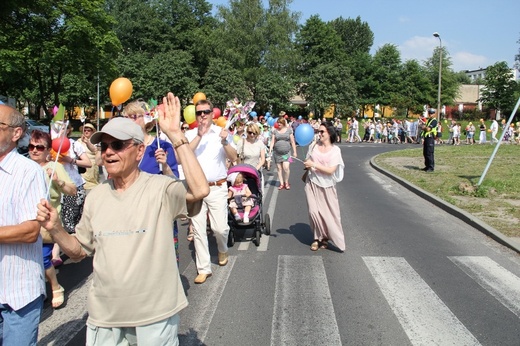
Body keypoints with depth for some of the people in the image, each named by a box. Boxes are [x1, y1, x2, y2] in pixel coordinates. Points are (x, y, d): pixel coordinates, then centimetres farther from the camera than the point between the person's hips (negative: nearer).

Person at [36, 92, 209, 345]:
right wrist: (54, 228, -8)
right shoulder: (96, 195, 3)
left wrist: (176, 136, -30)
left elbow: (200, 190, -33)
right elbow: (78, 251, 11)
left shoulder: (159, 188, -13)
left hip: (154, 315, -4)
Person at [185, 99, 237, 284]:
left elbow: (233, 158, -6)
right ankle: (203, 268, 15)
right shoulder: (190, 134, 4)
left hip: (217, 188, -1)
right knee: (198, 230, 4)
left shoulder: (222, 132, 3)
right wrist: (199, 136, -20)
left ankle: (223, 250, 30)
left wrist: (224, 142, -24)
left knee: (220, 227, -5)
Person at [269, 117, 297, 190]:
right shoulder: (275, 131, 5)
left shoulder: (288, 130, 2)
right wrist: (270, 149, -14)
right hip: (277, 153, 2)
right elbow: (272, 141, 3)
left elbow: (292, 142, 4)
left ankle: (286, 182, 5)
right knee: (279, 168, 4)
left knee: (286, 167, -15)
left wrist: (294, 152, 2)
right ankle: (281, 184, 12)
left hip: (286, 152, -2)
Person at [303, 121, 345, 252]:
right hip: (312, 183, 2)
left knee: (328, 213, 2)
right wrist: (307, 167, -7)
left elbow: (331, 170, -16)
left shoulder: (335, 150, -8)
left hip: (327, 186, -2)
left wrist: (314, 164, -19)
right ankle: (318, 237, 15)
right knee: (314, 211, -3)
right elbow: (307, 162, 14)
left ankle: (325, 237, 22)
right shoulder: (314, 145, 0)